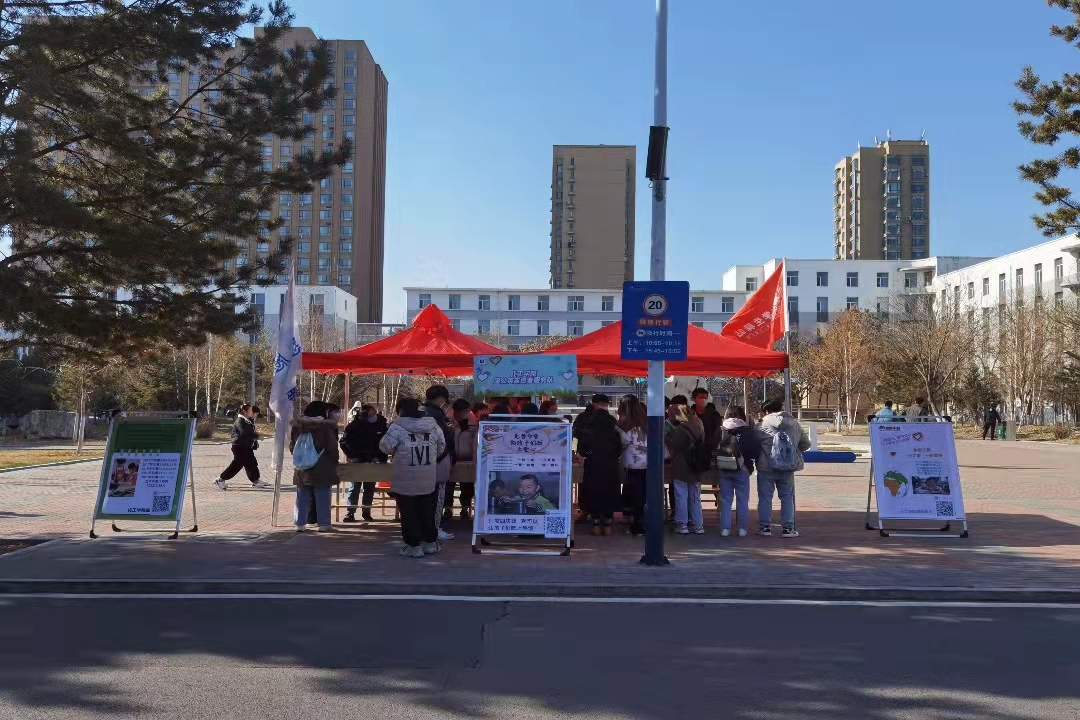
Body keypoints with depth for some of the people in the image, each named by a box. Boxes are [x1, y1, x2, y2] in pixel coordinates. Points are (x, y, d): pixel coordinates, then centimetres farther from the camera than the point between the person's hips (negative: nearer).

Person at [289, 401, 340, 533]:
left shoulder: (298, 426, 3)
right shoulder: (326, 427, -11)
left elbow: (292, 447, 11)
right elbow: (332, 448, -10)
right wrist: (334, 463, 4)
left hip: (303, 470, 4)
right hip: (322, 469, -4)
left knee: (302, 497, 10)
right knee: (322, 497, 3)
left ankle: (300, 523, 11)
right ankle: (323, 523, 5)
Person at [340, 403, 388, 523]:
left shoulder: (380, 423, -2)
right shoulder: (354, 424, -7)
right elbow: (344, 441, -2)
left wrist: (380, 457, -6)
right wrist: (351, 456, -10)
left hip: (372, 462, 2)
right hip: (357, 461, -2)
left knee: (370, 488, 8)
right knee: (354, 487, -1)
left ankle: (366, 512, 17)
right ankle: (350, 513, 1)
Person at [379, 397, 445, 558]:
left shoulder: (397, 427, -11)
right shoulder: (433, 426, 3)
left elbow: (386, 447, -9)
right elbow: (442, 448, 9)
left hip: (405, 480, -4)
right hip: (429, 479, 5)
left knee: (408, 513, 5)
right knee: (428, 512, 16)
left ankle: (414, 546, 7)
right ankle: (430, 542, 23)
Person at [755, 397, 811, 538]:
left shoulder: (762, 425, -7)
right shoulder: (794, 424, 5)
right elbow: (806, 444, 11)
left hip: (766, 467, -3)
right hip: (788, 468, 3)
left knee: (765, 497, 6)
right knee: (787, 498, 11)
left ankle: (765, 526, 8)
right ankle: (788, 528, 11)